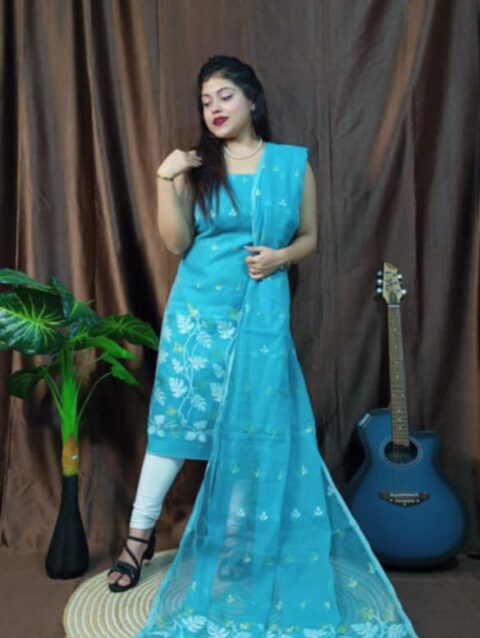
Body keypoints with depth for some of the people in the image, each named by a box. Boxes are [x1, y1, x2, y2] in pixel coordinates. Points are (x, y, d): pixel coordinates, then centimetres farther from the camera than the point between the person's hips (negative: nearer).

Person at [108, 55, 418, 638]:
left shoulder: (294, 163, 3)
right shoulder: (195, 166, 3)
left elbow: (309, 237, 9)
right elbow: (177, 243, -3)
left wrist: (281, 257, -11)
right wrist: (166, 182, -13)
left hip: (263, 315, 0)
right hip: (198, 310, 0)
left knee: (262, 432, 4)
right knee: (177, 415, 4)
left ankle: (249, 543, 25)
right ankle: (141, 530, 21)